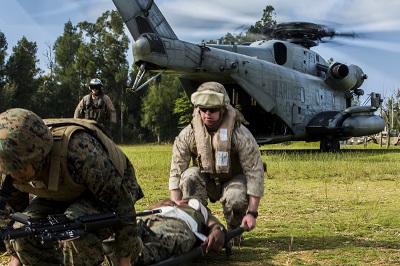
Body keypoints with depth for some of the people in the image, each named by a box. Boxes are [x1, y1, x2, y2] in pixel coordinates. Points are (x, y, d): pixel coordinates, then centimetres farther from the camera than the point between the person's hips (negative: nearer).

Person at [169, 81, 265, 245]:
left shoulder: (241, 135, -24)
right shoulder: (187, 135, -17)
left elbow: (255, 173, -22)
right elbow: (176, 173, -13)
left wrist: (252, 213, -26)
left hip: (234, 181, -2)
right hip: (206, 181, 2)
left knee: (237, 198, -35)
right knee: (189, 176, -30)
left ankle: (234, 230, 0)